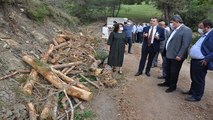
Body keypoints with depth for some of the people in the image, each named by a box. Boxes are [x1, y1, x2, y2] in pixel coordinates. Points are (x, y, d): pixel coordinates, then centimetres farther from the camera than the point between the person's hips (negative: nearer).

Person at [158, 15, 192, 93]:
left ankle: (173, 86, 21)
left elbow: (186, 44, -21)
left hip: (176, 56, -9)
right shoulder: (175, 30, 13)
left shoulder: (186, 30, -15)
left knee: (174, 72, 5)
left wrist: (179, 55, -23)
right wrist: (166, 51, 15)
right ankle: (167, 82, 37)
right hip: (169, 54, 9)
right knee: (168, 70, 20)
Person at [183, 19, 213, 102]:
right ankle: (192, 91, 39)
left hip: (201, 62, -9)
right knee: (193, 78, 22)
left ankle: (197, 96, 19)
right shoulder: (205, 34, 13)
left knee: (199, 80, 5)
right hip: (194, 60, 9)